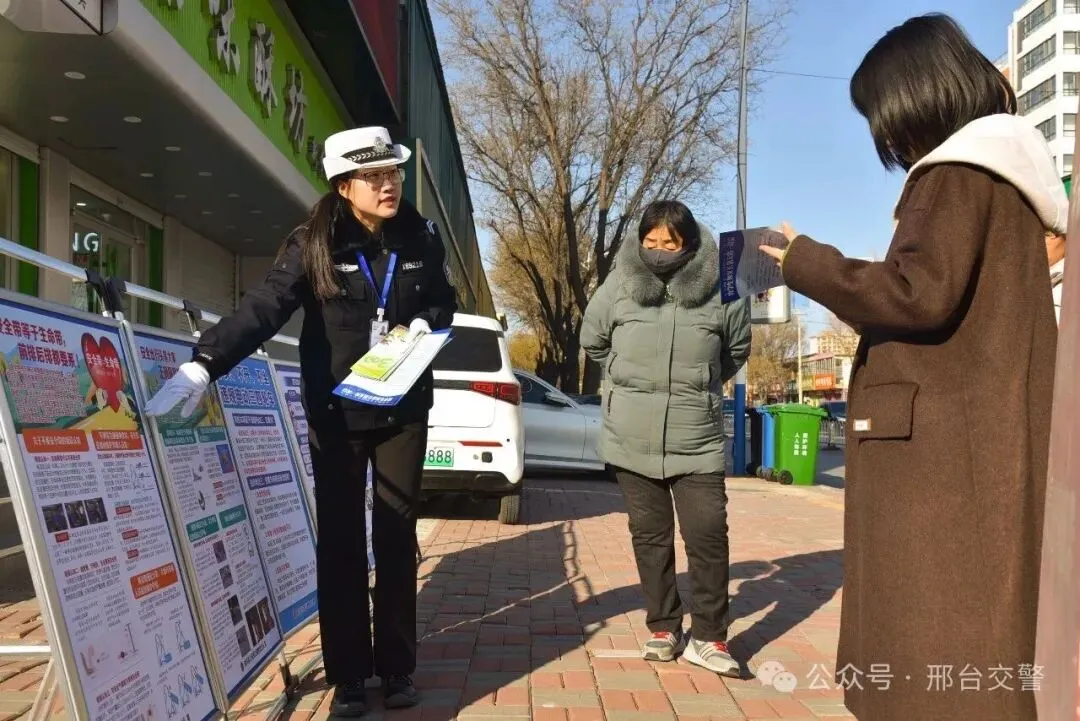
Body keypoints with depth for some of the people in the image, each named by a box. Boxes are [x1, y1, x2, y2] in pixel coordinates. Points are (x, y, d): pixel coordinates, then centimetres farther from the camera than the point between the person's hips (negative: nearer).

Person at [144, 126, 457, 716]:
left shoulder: (419, 238, 0)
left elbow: (444, 303, 13)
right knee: (340, 542, 3)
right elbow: (262, 309, -20)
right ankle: (348, 673, 16)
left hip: (402, 411, 2)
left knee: (396, 537, 8)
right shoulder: (313, 245, -9)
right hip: (336, 416, -2)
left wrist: (426, 325, -9)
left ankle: (397, 667, 21)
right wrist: (204, 364, -31)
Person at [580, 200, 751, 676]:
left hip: (698, 441, -1)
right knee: (650, 536, 11)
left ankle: (708, 637, 15)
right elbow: (592, 341, 11)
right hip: (631, 439, 1)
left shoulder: (722, 290, -8)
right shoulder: (618, 287, -7)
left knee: (709, 537, -2)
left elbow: (737, 351, 11)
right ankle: (663, 628, 27)